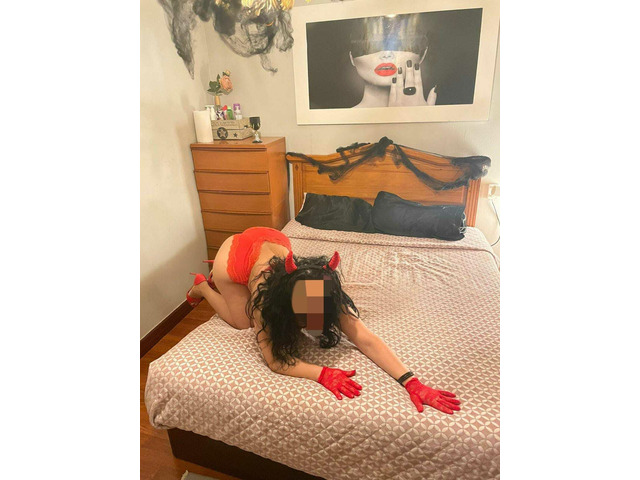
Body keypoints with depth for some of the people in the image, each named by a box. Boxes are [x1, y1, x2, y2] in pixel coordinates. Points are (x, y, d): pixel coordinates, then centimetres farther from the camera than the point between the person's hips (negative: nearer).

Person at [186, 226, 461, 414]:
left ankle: (216, 278, 40)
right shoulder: (264, 295, -44)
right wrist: (322, 374, -52)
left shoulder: (326, 294, -36)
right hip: (234, 253, -3)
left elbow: (366, 339, -39)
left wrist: (411, 382, -47)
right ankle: (203, 286, 26)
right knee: (243, 322, 1)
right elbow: (275, 361, -40)